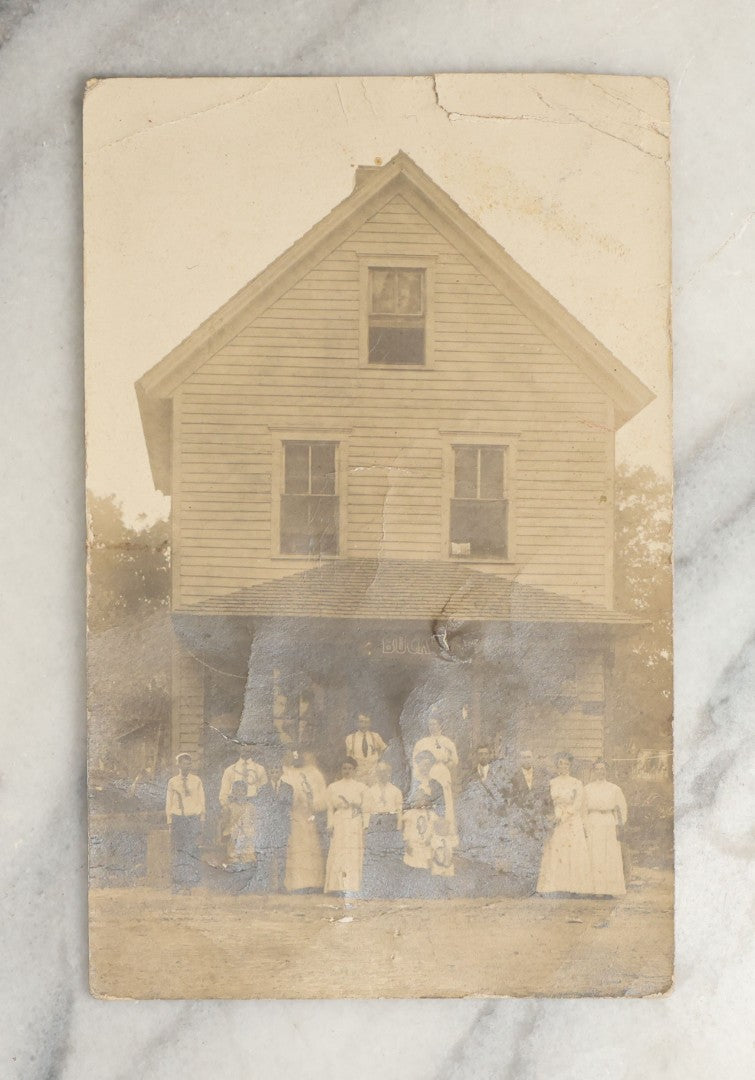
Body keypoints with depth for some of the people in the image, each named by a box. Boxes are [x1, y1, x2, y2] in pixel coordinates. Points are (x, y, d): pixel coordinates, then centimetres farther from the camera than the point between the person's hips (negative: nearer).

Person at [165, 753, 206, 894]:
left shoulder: (196, 781, 7)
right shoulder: (173, 782, 7)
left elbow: (201, 801, 9)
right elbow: (168, 803, 11)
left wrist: (201, 821, 4)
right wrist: (169, 821, 5)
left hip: (193, 818, 0)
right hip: (178, 818, 0)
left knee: (191, 850, -7)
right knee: (178, 851, -3)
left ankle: (189, 884, -5)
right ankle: (178, 883, 2)